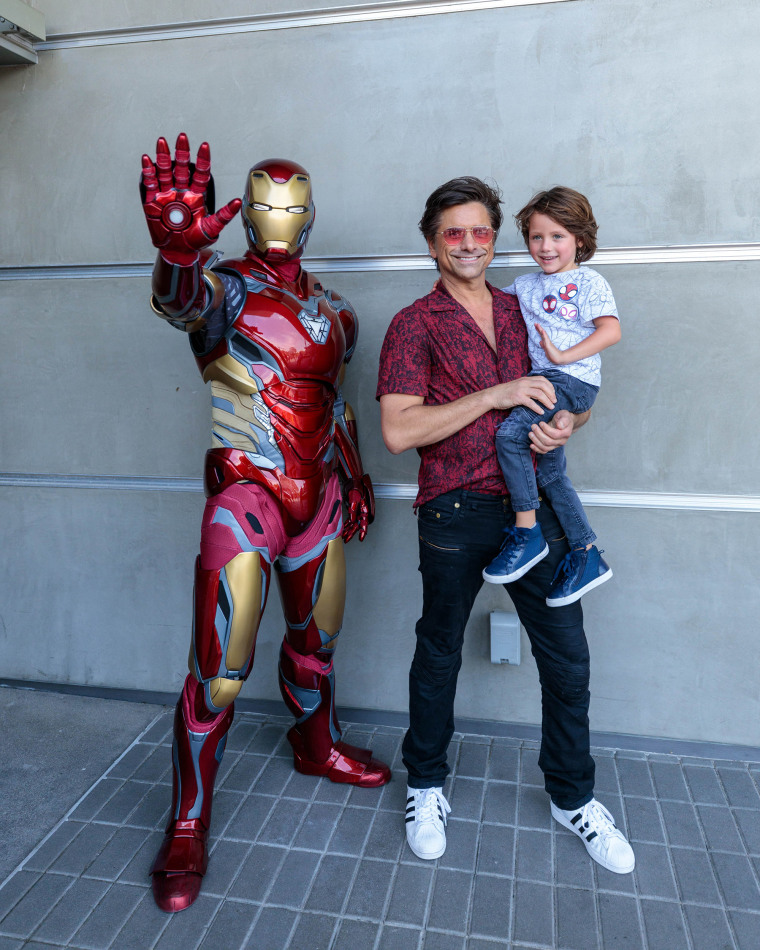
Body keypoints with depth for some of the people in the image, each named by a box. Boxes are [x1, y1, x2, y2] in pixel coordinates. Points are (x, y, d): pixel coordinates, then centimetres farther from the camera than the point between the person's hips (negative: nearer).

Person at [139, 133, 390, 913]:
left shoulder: (328, 307, 13)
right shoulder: (228, 287, -6)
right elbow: (184, 300, -31)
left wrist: (354, 474, 20)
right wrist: (179, 252, -53)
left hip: (319, 495, 6)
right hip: (247, 494, -6)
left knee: (316, 637, 20)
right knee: (220, 672, -8)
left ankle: (317, 747, 47)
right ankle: (187, 828, 14)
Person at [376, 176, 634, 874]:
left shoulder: (524, 313, 13)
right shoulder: (414, 325, -2)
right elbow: (399, 431, -14)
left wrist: (567, 422, -3)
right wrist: (496, 396, -16)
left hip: (533, 504, 4)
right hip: (457, 510, -4)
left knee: (567, 655, 8)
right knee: (439, 654, 11)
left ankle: (573, 796, 32)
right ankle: (426, 786, 35)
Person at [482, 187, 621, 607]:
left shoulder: (589, 282, -1)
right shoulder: (526, 285, 17)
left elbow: (611, 331, -12)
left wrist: (562, 355, -17)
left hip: (574, 379, -8)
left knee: (509, 433, -25)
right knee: (549, 473, 8)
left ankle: (527, 534, -14)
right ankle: (587, 555, 20)